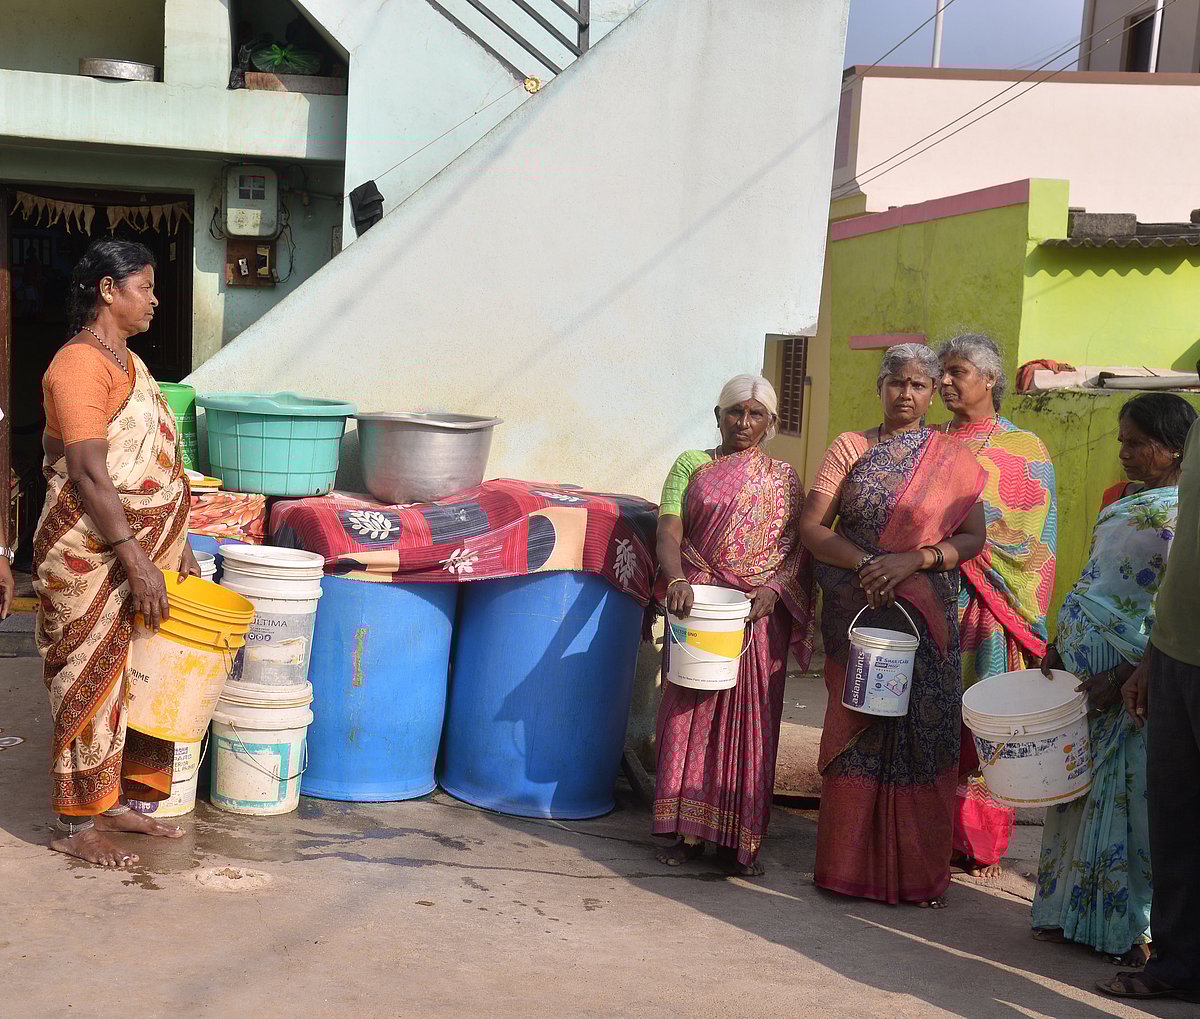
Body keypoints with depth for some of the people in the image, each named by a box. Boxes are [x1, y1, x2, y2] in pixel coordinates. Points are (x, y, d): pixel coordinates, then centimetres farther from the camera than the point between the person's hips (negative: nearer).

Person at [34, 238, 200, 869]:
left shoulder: (127, 362, 15)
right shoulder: (80, 364, -15)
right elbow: (89, 472, -22)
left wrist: (175, 550, 16)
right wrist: (136, 560, -24)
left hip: (143, 549, 9)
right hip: (92, 556, -9)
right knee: (91, 683, -1)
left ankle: (118, 801, 26)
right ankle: (74, 824, 11)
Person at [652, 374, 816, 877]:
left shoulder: (784, 479, 11)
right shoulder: (692, 465, 8)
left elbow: (798, 548, 4)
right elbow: (668, 532, -4)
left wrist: (773, 589, -15)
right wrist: (676, 580, -23)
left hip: (761, 614, 1)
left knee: (750, 721, 2)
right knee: (689, 713, 0)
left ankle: (740, 839, 8)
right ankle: (689, 832, 9)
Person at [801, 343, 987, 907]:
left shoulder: (954, 457, 5)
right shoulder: (849, 448, 5)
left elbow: (972, 538, 0)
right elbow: (811, 526, -1)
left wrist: (915, 560, -16)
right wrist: (864, 563, -16)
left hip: (927, 620, 0)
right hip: (857, 614, 0)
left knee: (923, 733, 2)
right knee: (855, 731, 4)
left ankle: (920, 871, 14)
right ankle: (849, 865, 15)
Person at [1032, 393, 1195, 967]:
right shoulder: (1126, 503, 14)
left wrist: (1123, 677, -21)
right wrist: (1060, 645, 13)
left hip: (1131, 681, -8)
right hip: (1084, 668, 8)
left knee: (1127, 796, 0)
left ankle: (1135, 928, 14)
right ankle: (1077, 910, 26)